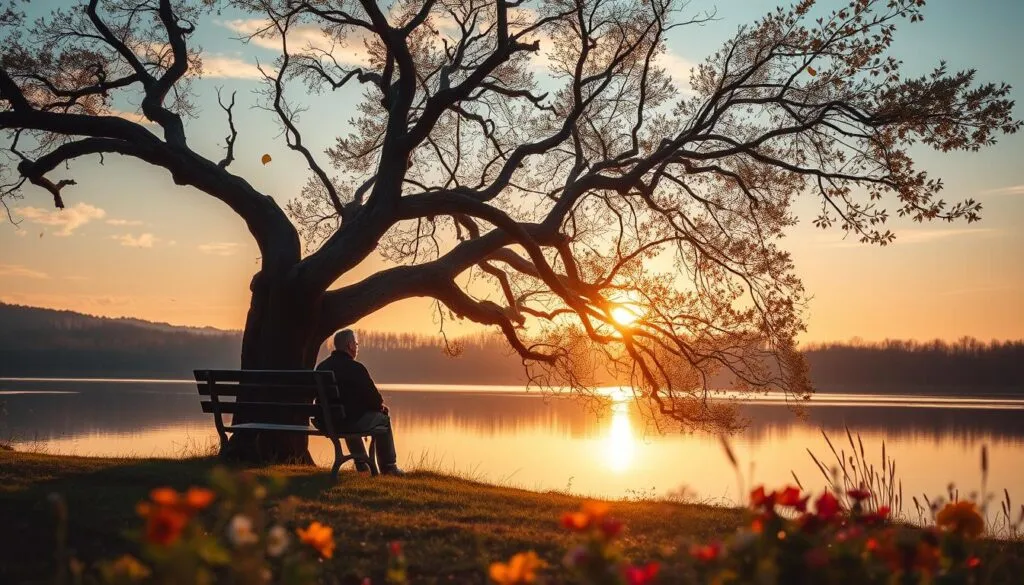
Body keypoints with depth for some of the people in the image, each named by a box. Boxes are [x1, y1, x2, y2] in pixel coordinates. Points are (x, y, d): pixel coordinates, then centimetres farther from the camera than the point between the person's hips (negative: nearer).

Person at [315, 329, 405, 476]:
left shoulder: (321, 366, 5)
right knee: (383, 417, 18)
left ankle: (362, 465, 46)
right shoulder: (354, 367, -15)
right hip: (351, 422, -7)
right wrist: (381, 406, 13)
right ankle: (388, 467, 24)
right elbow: (374, 398, -13)